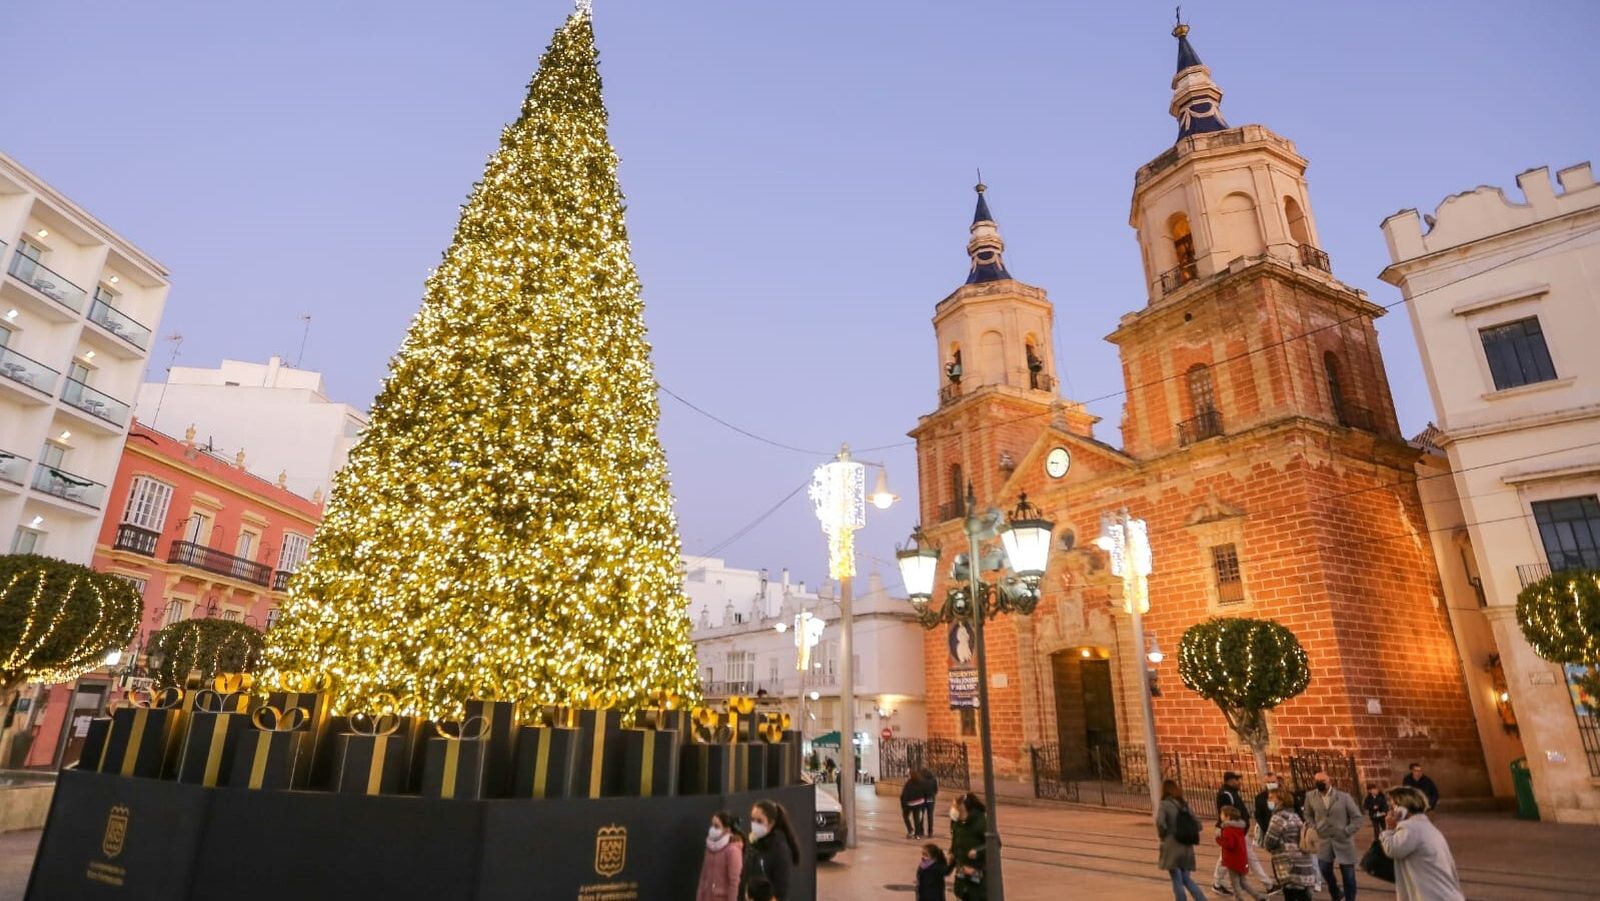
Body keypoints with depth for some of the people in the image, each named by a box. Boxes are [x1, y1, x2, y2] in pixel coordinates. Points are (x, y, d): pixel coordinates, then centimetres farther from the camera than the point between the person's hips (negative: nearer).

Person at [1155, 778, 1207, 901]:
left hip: (1172, 847, -6)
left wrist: (1163, 834, -8)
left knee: (1177, 881, 3)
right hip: (1187, 848, 6)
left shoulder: (1165, 804, -9)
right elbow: (1198, 825, 13)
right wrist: (1188, 835, 13)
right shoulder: (1184, 805, 11)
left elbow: (1160, 822, -25)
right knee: (1187, 879, 18)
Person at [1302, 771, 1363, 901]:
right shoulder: (1311, 797, -3)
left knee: (1348, 875, 7)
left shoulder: (1344, 796, -10)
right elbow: (1308, 816, 11)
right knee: (1325, 870, 9)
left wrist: (1347, 832, -11)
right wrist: (1315, 829, -2)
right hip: (1323, 841, 2)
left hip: (1343, 841, -2)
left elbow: (1357, 816, -4)